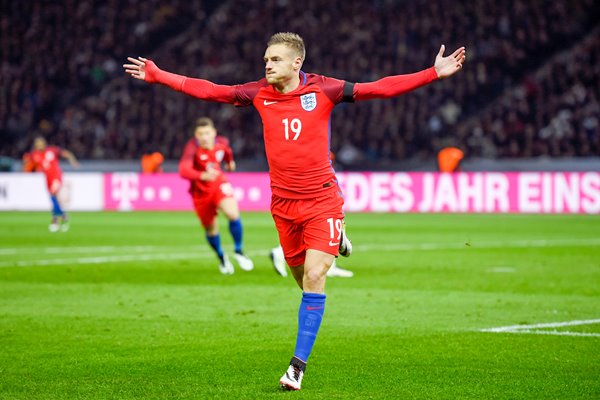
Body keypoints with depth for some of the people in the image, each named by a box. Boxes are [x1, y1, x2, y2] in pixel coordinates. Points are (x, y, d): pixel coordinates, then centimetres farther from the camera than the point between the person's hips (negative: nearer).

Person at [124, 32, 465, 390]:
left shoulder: (323, 90, -8)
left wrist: (434, 74, -17)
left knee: (314, 277, -13)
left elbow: (380, 89, -10)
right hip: (283, 203, 4)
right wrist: (158, 76, 4)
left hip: (322, 198, -3)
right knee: (303, 277, 11)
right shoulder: (259, 94, 1)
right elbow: (208, 90, 6)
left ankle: (299, 364, -7)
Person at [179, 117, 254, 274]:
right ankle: (222, 258, 38)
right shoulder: (193, 147, -28)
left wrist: (230, 161, 34)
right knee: (211, 229, 8)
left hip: (219, 184, 2)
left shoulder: (221, 143, -14)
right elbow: (184, 170, -44)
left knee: (233, 214, -22)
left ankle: (238, 251, 2)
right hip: (200, 191, -2)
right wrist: (203, 176, -60)